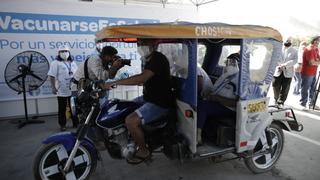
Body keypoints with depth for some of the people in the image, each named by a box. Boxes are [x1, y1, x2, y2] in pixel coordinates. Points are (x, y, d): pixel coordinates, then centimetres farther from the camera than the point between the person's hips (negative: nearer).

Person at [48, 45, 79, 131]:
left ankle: (76, 123, 25)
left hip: (73, 90, 5)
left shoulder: (72, 63, 12)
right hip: (61, 91, -5)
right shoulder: (56, 63, -6)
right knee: (62, 109, 6)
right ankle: (62, 125, 18)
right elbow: (52, 76, -12)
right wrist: (53, 87, -20)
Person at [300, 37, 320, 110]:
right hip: (307, 73, -9)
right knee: (305, 89, -2)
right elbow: (311, 62, -22)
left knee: (312, 89, 14)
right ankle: (303, 104, 7)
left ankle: (311, 103, 24)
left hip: (313, 73, 9)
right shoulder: (309, 50, -16)